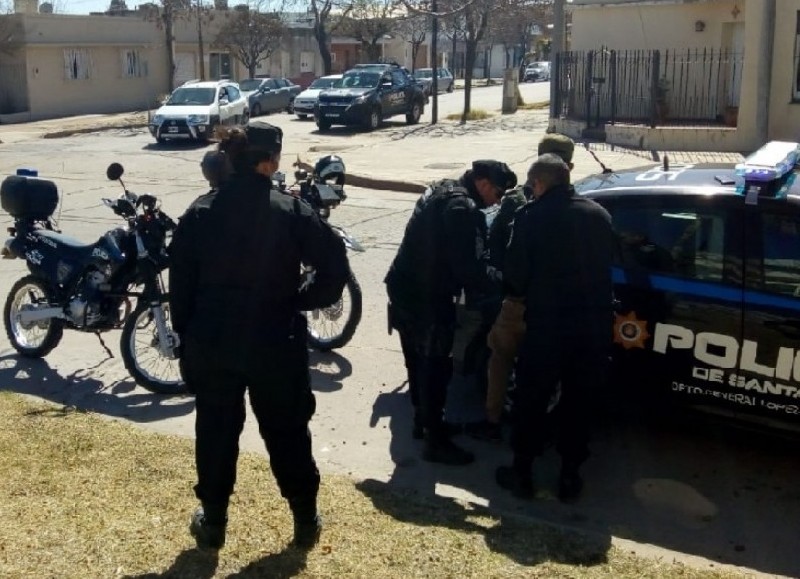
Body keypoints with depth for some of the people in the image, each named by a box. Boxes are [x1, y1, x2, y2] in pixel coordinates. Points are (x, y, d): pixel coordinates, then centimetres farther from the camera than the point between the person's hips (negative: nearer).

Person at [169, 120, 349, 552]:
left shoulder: (199, 212, -2)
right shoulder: (291, 211, -10)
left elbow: (180, 284, 1)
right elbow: (335, 266, -13)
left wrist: (187, 337, 11)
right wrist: (303, 301, 3)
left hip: (212, 345, 2)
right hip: (275, 346, -2)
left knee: (215, 432, 16)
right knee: (287, 433, 13)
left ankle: (213, 522, 28)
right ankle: (306, 521, 25)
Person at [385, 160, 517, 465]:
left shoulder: (441, 191, 11)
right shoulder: (463, 208, -20)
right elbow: (468, 265, -24)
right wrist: (496, 286, -8)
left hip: (407, 289, 10)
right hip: (428, 298, -10)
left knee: (419, 363, 21)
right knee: (436, 369, 0)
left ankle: (423, 420, 37)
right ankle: (436, 441, 9)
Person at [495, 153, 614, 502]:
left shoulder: (531, 216, -8)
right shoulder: (599, 215, 5)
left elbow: (515, 277, -9)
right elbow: (608, 265, 12)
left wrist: (519, 290, 12)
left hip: (547, 325, -4)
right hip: (595, 326, 4)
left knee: (530, 401, 14)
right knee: (578, 403, 17)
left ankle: (522, 473, 23)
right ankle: (570, 476, 25)